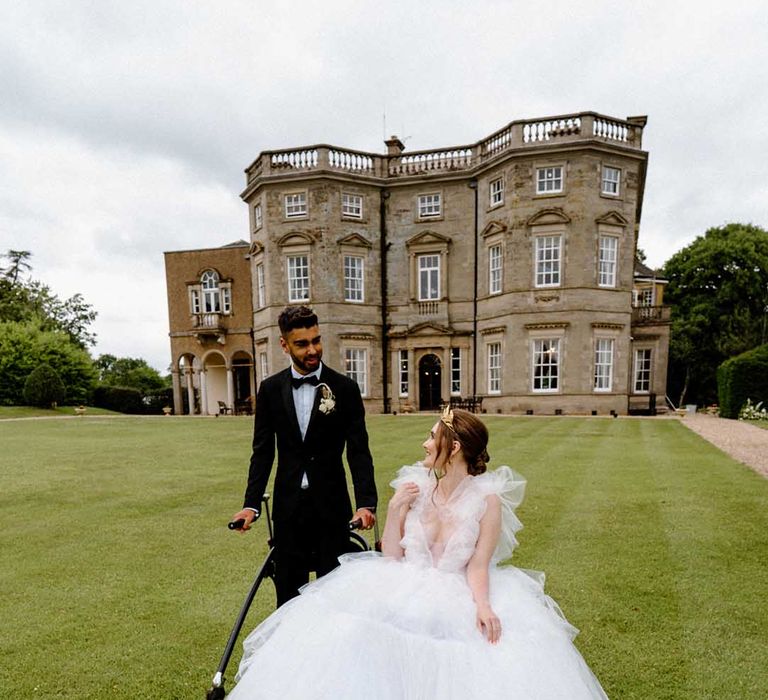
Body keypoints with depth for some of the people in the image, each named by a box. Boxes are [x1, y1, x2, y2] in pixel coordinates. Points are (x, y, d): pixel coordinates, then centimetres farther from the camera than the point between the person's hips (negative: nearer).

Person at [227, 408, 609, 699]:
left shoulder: (488, 499, -9)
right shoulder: (414, 487, 0)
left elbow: (478, 567, -8)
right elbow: (391, 557, 0)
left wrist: (482, 604, -27)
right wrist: (394, 510, -13)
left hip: (459, 598, -1)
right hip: (405, 591, 2)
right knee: (352, 634, -23)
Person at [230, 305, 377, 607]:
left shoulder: (345, 388, -6)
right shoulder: (270, 389, 1)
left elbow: (358, 450, -7)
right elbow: (263, 451, 3)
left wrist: (366, 502, -17)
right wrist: (251, 504, -5)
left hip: (332, 504, -2)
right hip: (288, 505, 2)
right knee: (288, 590, 13)